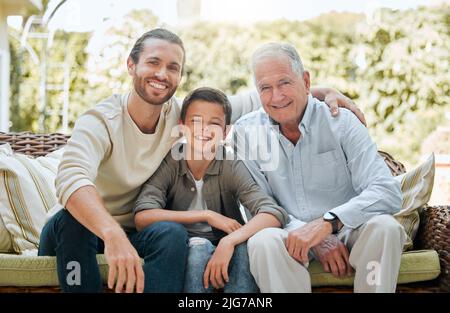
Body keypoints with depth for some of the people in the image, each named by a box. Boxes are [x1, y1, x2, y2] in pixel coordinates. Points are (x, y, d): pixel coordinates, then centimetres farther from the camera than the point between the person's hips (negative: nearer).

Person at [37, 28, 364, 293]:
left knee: (172, 233, -29)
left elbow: (255, 100, 2)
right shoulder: (101, 121, -20)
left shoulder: (181, 115, -4)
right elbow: (71, 178, -41)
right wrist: (113, 234, -59)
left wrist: (322, 91, -9)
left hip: (132, 235, 3)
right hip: (76, 234, -3)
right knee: (72, 219, -37)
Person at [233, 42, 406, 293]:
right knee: (263, 241, -32)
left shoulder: (340, 122, -7)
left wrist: (327, 223, -32)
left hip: (346, 230, 0)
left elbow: (389, 192, -17)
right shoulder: (247, 131, -2)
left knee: (384, 226, -31)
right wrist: (316, 240, -20)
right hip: (291, 235, 0)